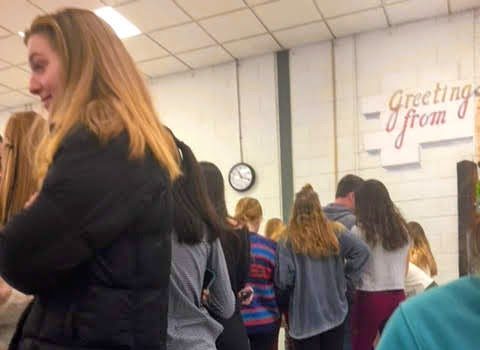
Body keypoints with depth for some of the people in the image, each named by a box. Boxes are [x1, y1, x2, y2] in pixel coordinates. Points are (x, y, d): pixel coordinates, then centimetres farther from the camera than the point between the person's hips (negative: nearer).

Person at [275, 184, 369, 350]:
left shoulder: (289, 239, -11)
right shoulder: (335, 232, -2)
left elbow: (283, 279, -14)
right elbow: (362, 251, -7)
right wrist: (346, 274, 4)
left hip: (304, 316, -2)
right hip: (334, 311, 3)